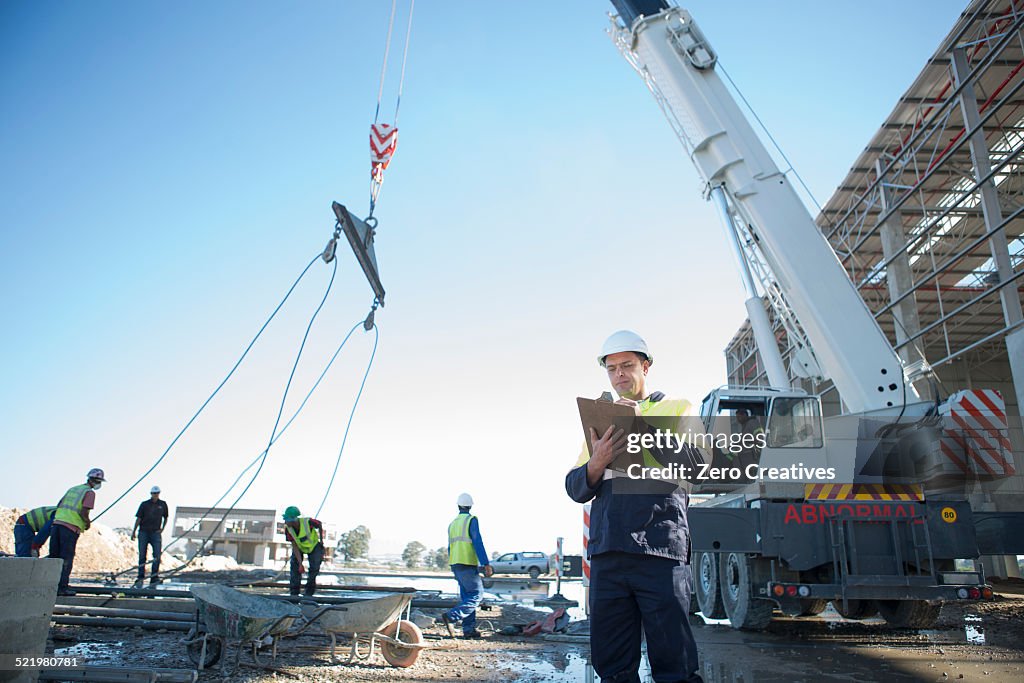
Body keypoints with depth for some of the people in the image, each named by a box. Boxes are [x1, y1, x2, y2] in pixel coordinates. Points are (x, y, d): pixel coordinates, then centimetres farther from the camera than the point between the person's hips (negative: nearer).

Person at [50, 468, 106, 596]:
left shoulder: (73, 489, 22)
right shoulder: (89, 492, -2)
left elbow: (59, 505, 22)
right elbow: (83, 512, -11)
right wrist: (88, 523, 6)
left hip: (57, 522, 7)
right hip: (71, 527, -7)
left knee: (54, 556, 13)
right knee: (67, 558, -2)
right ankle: (62, 587, -2)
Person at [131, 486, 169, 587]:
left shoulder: (163, 505, 8)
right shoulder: (144, 504, 3)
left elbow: (165, 518, 20)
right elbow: (138, 518, 2)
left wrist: (162, 529, 7)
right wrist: (133, 532, -2)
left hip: (155, 533, 0)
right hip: (143, 532, 0)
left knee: (157, 555, -10)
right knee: (142, 555, 1)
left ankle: (154, 578, -6)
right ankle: (140, 577, 8)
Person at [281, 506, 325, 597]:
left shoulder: (307, 522, -36)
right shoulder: (288, 529, -26)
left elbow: (319, 524, -13)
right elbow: (295, 547, -22)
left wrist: (321, 540, -6)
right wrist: (300, 564, -27)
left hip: (314, 546, -2)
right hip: (299, 547, 2)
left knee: (314, 568, -10)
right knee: (295, 567, -14)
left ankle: (309, 591, 8)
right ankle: (294, 592, -3)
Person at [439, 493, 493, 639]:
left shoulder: (452, 523, 14)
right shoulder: (471, 520, -7)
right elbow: (478, 543, -14)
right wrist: (486, 564, -14)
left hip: (455, 564, 8)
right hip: (468, 563, -7)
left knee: (466, 596, 10)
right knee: (476, 595, -5)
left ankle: (468, 629, 6)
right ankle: (451, 616, -17)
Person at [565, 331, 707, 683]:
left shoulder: (676, 409, 12)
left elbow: (698, 459, -7)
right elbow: (575, 489, 14)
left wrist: (643, 423, -12)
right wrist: (596, 464, -7)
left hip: (660, 551, -4)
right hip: (606, 553, 4)